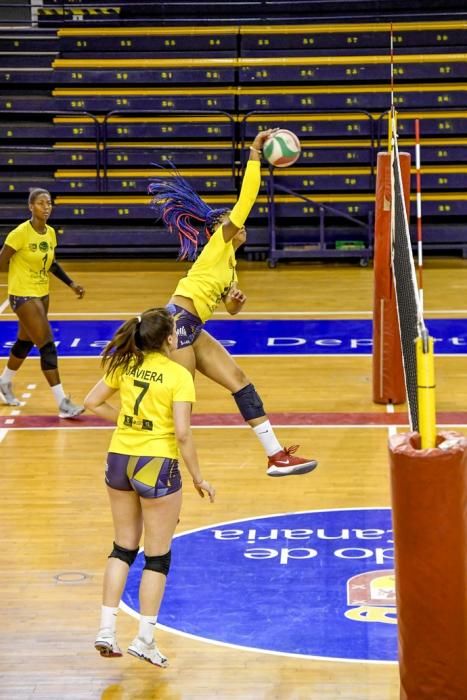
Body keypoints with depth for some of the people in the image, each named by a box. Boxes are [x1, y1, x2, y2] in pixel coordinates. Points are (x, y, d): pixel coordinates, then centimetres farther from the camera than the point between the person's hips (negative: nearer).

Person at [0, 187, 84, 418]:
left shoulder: (50, 233, 4)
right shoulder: (21, 233, -18)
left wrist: (71, 284, 10)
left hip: (42, 294, 8)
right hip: (23, 294, -8)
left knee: (25, 342, 20)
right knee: (47, 346, -12)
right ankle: (62, 403, -11)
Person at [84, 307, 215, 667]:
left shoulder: (125, 365, 1)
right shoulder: (179, 375, -14)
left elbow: (92, 402, 6)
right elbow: (182, 433, -17)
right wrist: (198, 479, -8)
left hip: (119, 460, 5)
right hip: (157, 466, -5)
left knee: (123, 547, 18)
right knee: (158, 556, 7)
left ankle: (107, 630, 15)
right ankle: (145, 639, 9)